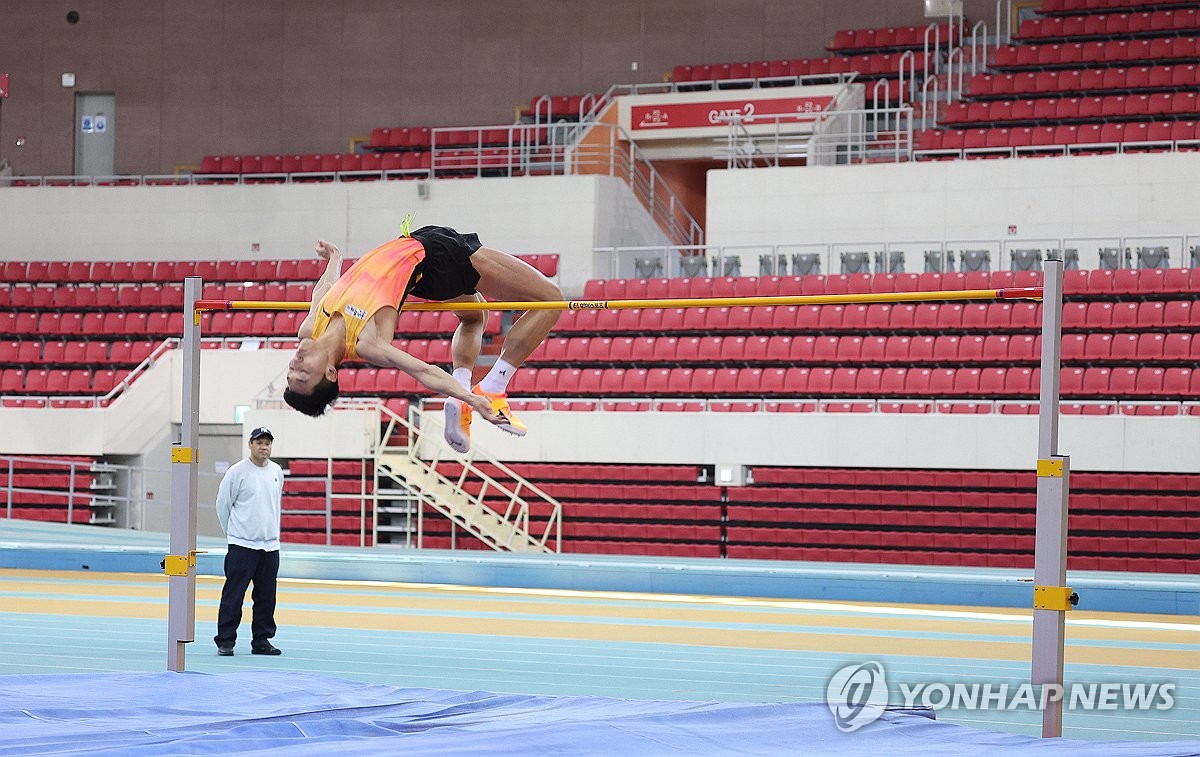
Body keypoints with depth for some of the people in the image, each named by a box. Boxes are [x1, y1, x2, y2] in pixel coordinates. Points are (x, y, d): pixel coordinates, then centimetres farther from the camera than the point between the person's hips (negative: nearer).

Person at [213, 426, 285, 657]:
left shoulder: (277, 472, 10)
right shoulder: (237, 472, -7)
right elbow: (222, 504, 0)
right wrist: (233, 532, 6)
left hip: (270, 545, 6)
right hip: (242, 545, -6)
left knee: (266, 596, 8)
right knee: (233, 595, -6)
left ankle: (261, 641, 16)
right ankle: (225, 642, -2)